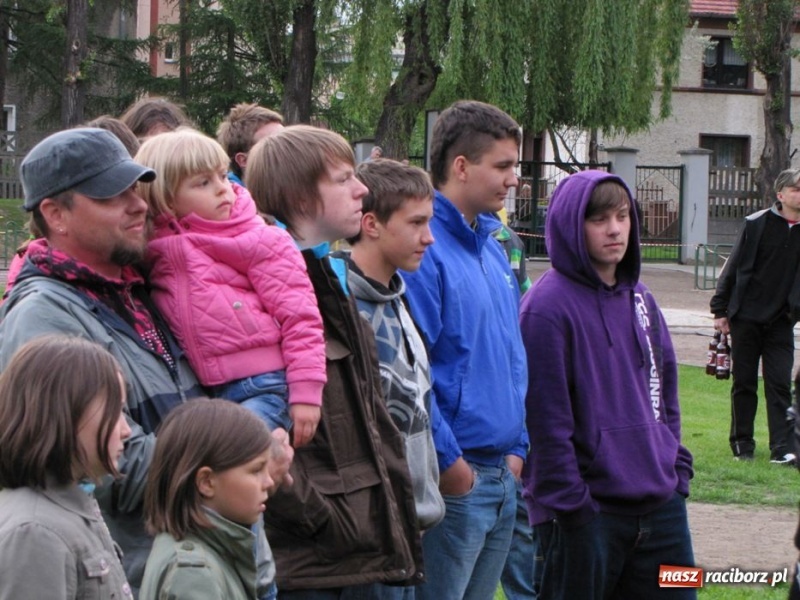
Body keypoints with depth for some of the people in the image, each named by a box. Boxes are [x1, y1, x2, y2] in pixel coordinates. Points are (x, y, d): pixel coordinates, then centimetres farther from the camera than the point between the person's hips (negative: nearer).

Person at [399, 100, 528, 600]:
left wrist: (516, 447, 13)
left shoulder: (493, 249, 14)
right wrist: (449, 463, -17)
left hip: (503, 476, 9)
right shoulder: (422, 251, -15)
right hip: (454, 479, -9)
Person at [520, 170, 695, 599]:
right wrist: (571, 507, -16)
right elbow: (546, 421, -15)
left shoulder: (639, 299, 12)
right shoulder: (548, 306, -12)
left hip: (660, 505, 7)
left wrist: (678, 468, 11)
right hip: (588, 514, -7)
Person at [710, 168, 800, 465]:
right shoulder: (757, 224, -4)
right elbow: (733, 267, 0)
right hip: (746, 317, -1)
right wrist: (720, 309, -1)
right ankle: (742, 442, 16)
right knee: (744, 382, 6)